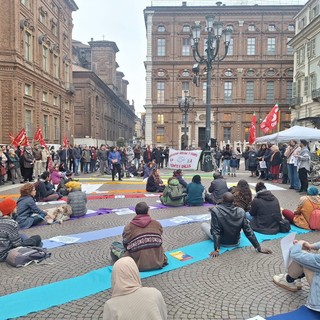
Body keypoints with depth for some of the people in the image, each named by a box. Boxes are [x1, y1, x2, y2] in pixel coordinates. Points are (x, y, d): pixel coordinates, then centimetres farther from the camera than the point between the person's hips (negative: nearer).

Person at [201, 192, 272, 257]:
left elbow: (215, 231, -26)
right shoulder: (241, 211, -16)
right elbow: (248, 231, -15)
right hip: (235, 242, 2)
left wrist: (216, 250, -23)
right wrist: (259, 248, -9)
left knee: (203, 225, 17)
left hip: (222, 242, -2)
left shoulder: (215, 211, -24)